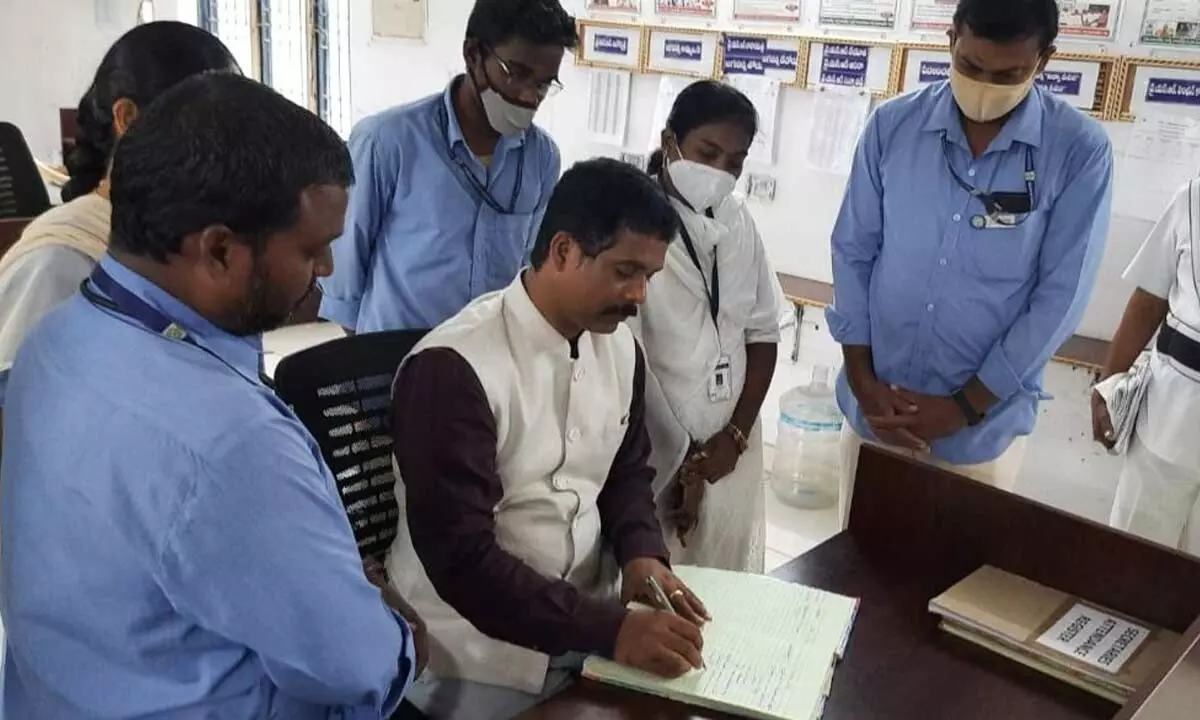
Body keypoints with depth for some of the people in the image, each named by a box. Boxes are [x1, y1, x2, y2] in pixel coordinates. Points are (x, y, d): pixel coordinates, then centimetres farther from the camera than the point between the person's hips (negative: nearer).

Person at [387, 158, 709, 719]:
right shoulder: (454, 367, -21)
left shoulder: (619, 346, 2)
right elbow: (460, 555, -24)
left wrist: (641, 552, -6)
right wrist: (610, 631, -29)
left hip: (590, 626, 6)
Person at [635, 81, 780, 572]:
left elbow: (763, 332, 10)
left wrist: (736, 434, 0)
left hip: (729, 454, 6)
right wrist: (681, 460, -9)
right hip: (651, 456, -5)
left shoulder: (738, 220, 3)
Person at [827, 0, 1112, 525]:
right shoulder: (891, 126, -4)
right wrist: (862, 380, -6)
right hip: (875, 410, 2)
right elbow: (853, 252, 1)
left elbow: (1061, 296, -8)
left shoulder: (1080, 151, -9)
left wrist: (965, 406, -10)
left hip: (984, 426, -1)